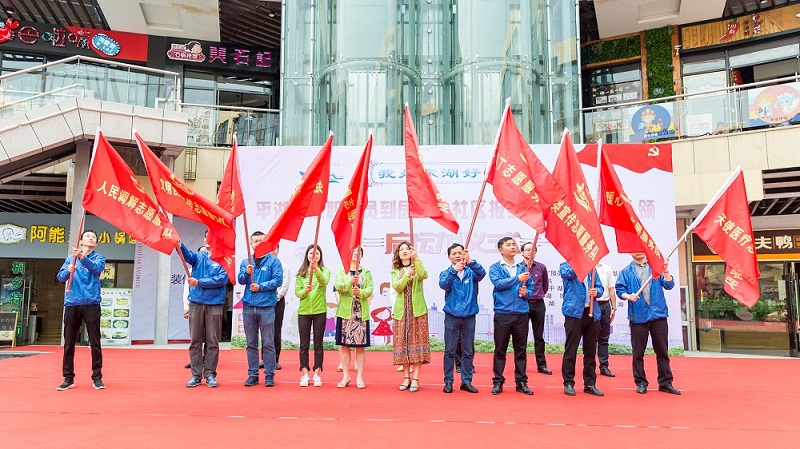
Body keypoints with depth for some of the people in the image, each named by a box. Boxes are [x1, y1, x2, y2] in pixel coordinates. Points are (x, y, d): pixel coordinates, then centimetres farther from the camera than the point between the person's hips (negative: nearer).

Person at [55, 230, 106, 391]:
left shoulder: (99, 258, 8)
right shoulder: (70, 258, 14)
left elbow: (97, 268, -13)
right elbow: (60, 276, 7)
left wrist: (82, 257, -27)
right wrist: (68, 271, -15)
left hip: (91, 304, -2)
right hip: (72, 303, 2)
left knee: (95, 342, -3)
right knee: (69, 342, 4)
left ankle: (97, 377, 4)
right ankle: (68, 378, 13)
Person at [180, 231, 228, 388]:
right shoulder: (198, 256, 13)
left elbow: (222, 279, -10)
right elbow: (187, 255, -9)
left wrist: (199, 282, -12)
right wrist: (178, 244, -29)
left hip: (215, 304, -2)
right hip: (196, 303, 3)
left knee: (212, 341, 2)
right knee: (195, 341, 5)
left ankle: (210, 374, 10)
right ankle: (196, 375, 12)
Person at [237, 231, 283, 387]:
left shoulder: (273, 261, 3)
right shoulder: (245, 262, 14)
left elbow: (278, 280, -7)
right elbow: (240, 280, 3)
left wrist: (261, 287, -14)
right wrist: (247, 273, -17)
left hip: (267, 306, -3)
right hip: (248, 307, 4)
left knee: (268, 343, -1)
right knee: (251, 344, 9)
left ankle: (269, 375, 6)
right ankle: (252, 374, 16)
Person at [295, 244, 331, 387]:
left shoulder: (324, 271, 1)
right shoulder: (300, 273, 7)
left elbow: (324, 281, -21)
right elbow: (297, 292, 1)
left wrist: (316, 269, -38)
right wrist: (305, 291, -20)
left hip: (320, 311, -1)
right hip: (303, 311, 2)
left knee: (318, 344, 4)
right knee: (304, 344, 5)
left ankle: (317, 374, 11)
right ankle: (305, 374, 12)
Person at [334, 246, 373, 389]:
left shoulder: (366, 272, 9)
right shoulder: (341, 271, 9)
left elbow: (370, 290, -3)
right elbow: (338, 286, -8)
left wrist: (360, 292, -23)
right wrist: (349, 282, -26)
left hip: (361, 312, 0)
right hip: (345, 312, 0)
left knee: (360, 346, 1)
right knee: (344, 345, 3)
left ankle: (360, 376, 7)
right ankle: (346, 376, 12)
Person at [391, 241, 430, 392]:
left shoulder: (417, 267, 6)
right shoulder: (396, 271, 12)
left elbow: (424, 275, -18)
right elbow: (397, 287, -7)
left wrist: (416, 258, -28)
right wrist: (407, 275, -22)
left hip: (417, 310, -2)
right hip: (402, 311, 2)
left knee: (417, 341, -5)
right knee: (403, 342, 2)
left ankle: (415, 378, -1)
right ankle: (406, 377, 11)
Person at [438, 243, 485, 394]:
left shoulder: (471, 271, 5)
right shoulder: (446, 273, 4)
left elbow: (482, 274, -16)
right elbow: (443, 285, -17)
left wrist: (470, 261, -34)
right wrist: (454, 270, -33)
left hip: (469, 316, 1)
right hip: (452, 317, -1)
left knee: (468, 351, 7)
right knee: (450, 351, 2)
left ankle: (466, 381, 16)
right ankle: (448, 381, 9)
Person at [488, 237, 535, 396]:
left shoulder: (523, 268, 12)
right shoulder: (495, 268, 3)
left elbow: (531, 288, 10)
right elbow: (498, 284, -14)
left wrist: (526, 292, -11)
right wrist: (517, 279, -18)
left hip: (521, 313, 3)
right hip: (502, 313, -3)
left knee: (521, 350, 8)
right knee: (500, 350, 4)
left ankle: (521, 382, 17)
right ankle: (498, 382, 12)